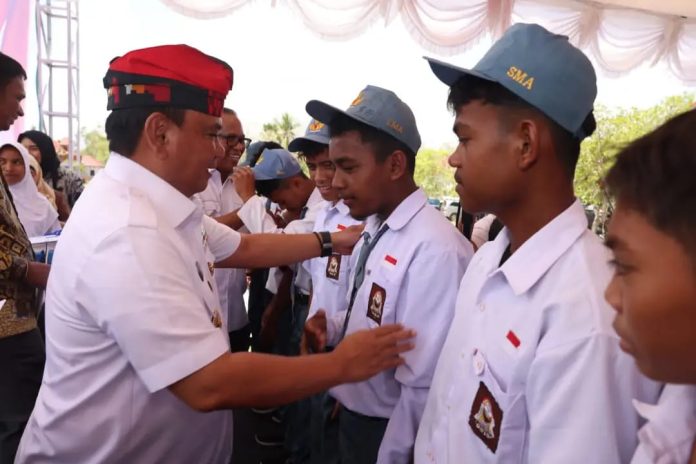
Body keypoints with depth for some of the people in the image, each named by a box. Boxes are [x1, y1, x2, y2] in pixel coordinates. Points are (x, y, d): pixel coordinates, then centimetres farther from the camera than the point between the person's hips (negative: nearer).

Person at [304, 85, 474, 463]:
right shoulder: (374, 229, -1)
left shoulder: (435, 249, -28)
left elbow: (423, 387, -26)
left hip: (389, 433, -7)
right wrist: (332, 327, -6)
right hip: (354, 415, 8)